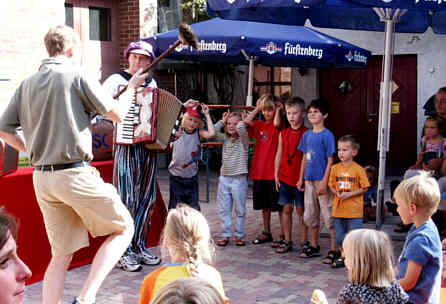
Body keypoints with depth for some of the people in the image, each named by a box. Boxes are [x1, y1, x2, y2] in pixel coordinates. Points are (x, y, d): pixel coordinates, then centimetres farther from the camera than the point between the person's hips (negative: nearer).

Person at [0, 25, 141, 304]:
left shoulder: (27, 84, 11)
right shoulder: (77, 76, -7)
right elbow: (117, 114, -4)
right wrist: (131, 87, 14)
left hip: (42, 177, 7)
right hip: (76, 174, -7)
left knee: (62, 254, 14)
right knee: (122, 229, 7)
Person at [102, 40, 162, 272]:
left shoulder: (151, 83, 17)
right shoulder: (116, 80, 0)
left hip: (150, 146, 6)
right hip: (126, 146, -6)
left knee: (146, 199, 8)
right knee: (127, 199, -6)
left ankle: (139, 247, 18)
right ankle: (124, 252, 0)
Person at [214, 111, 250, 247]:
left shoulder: (243, 139, -3)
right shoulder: (225, 138, 12)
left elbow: (241, 128, -24)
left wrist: (241, 121, -4)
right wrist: (222, 121, 5)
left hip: (239, 178, -5)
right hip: (224, 178, 5)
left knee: (240, 209, 4)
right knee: (223, 209, 6)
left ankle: (239, 235, 13)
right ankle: (225, 234, 13)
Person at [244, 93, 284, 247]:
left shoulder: (277, 125, -4)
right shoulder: (259, 124, 9)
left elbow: (276, 123, -26)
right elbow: (247, 121, -7)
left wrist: (278, 110, -10)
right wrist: (257, 108, 2)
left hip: (273, 172, -5)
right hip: (259, 171, 5)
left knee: (279, 205, 2)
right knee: (265, 204, 16)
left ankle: (283, 235, 9)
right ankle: (266, 233, 27)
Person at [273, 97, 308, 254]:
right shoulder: (283, 133, 8)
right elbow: (279, 155, 12)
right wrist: (276, 175, 7)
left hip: (301, 179, -4)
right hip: (284, 178, 4)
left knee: (301, 210, 3)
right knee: (286, 209, 8)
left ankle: (304, 242, 13)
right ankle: (287, 241, 17)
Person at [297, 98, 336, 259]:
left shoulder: (327, 135, -10)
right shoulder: (307, 135, 10)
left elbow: (330, 160, -12)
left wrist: (325, 181, -16)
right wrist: (301, 178, 13)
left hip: (322, 180, -7)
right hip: (309, 180, 7)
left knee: (329, 216, -3)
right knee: (310, 215, 13)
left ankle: (334, 250, 4)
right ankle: (314, 247, 26)